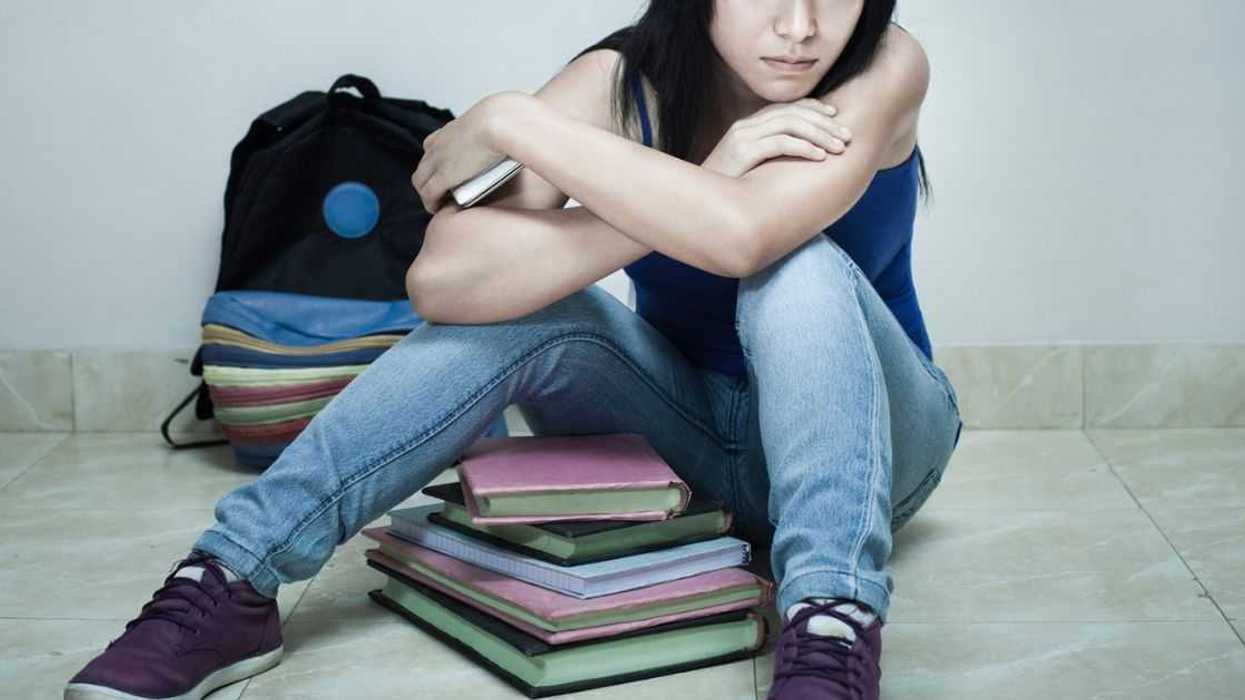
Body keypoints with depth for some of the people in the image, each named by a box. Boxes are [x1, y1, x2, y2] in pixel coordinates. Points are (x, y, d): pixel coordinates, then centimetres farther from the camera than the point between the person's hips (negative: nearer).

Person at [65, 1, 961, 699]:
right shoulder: (617, 85, -18)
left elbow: (740, 232, -42)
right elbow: (443, 278, -34)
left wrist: (508, 122, -32)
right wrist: (693, 193, -36)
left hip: (865, 436, -1)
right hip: (688, 427, 2)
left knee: (797, 268, -32)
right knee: (518, 294, -26)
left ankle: (832, 628, -43)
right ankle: (230, 581, -27)